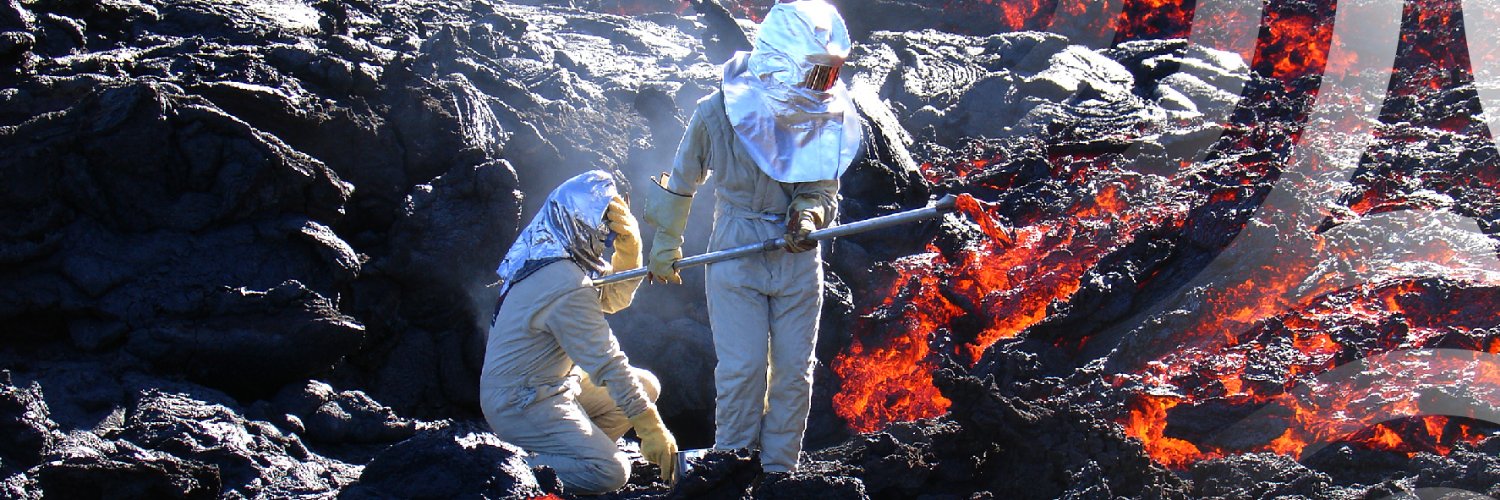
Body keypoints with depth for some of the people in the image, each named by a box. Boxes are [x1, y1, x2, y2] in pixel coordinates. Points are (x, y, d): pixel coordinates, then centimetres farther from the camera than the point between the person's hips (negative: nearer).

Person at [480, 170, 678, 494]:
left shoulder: (548, 256, 5)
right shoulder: (567, 287, -25)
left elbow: (613, 298, 16)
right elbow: (608, 365, -23)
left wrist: (629, 249, -3)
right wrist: (651, 430, -19)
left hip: (551, 385, 10)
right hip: (519, 405, -10)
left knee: (646, 385, 11)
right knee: (611, 472, -24)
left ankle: (575, 447, 6)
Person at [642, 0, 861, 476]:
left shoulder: (830, 118, -8)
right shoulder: (718, 112, -15)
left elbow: (823, 190, 6)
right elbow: (681, 182, 2)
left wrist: (808, 218, -18)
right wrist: (665, 247, 14)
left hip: (798, 262, 3)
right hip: (736, 257, -3)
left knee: (794, 371, 5)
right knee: (743, 370, -5)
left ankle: (779, 472, 20)